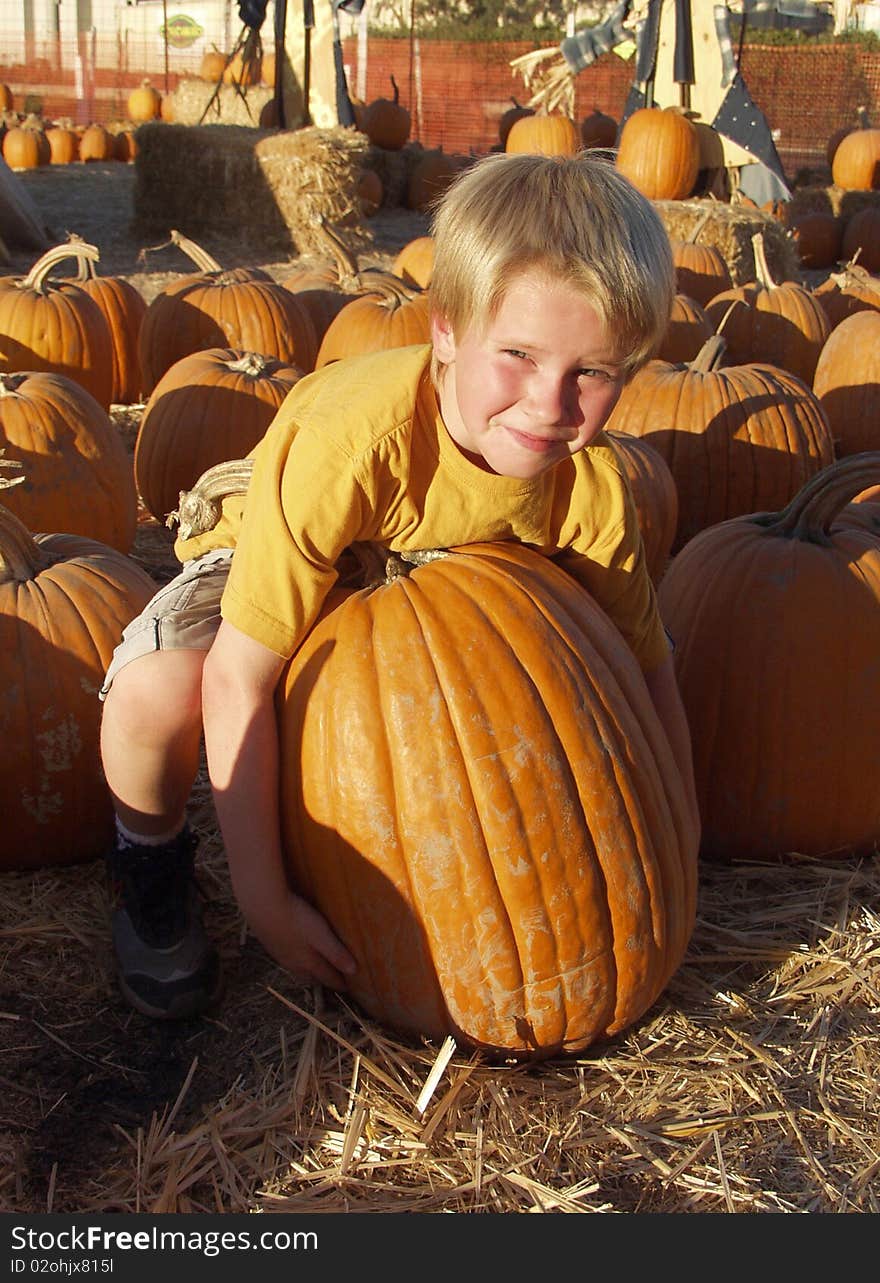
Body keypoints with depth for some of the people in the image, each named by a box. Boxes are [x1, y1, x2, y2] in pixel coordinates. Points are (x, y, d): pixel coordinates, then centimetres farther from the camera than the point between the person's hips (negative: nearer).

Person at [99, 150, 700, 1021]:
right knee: (155, 693, -33)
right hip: (269, 565, -4)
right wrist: (264, 900, -34)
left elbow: (647, 670, -11)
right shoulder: (357, 441, -41)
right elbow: (239, 680, -38)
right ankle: (151, 856, 2)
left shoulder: (591, 488, -26)